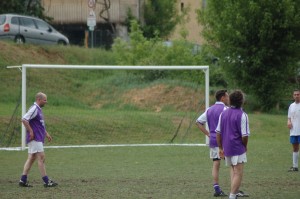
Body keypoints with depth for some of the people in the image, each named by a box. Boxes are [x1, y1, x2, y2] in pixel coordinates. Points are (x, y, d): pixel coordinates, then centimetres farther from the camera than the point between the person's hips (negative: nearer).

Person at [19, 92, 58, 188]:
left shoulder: (38, 109, 17)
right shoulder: (34, 109, -14)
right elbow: (24, 119, -25)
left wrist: (46, 133, 23)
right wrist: (31, 132, -21)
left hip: (38, 138, 10)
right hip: (35, 139, -10)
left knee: (31, 158, 9)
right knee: (41, 157, -8)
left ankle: (23, 180, 8)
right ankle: (46, 181, -7)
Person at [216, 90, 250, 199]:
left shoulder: (223, 113, 6)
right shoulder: (242, 115, -13)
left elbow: (218, 132, 8)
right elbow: (244, 135, -15)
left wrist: (220, 148, 15)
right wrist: (245, 146, 4)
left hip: (226, 148, 7)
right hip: (238, 149, -7)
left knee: (233, 169, 23)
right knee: (238, 174, -4)